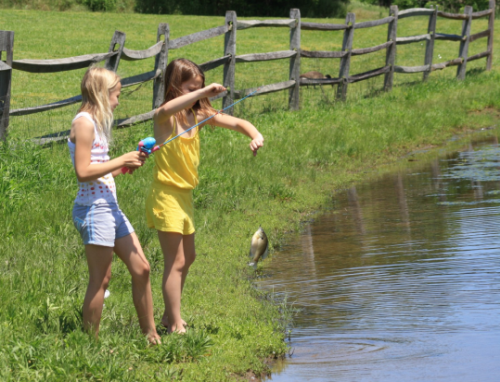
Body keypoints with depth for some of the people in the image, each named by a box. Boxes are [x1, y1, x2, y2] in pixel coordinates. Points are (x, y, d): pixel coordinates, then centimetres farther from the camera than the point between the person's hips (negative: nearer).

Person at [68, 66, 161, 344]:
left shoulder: (97, 123, 17)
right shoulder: (84, 123, -13)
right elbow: (83, 172, -21)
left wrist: (126, 165, 5)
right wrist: (121, 161, -15)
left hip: (110, 208, 10)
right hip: (94, 209, -10)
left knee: (141, 269, 10)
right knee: (101, 280, -4)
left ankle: (151, 335, 17)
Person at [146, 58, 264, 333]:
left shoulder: (198, 115, 3)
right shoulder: (165, 117, -16)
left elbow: (236, 123, 5)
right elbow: (168, 108, -42)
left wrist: (256, 136, -15)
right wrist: (204, 92, -42)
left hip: (185, 195, 9)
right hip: (166, 195, -8)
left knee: (187, 257, 20)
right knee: (176, 262, -7)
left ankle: (170, 315, 33)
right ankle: (175, 326, -2)